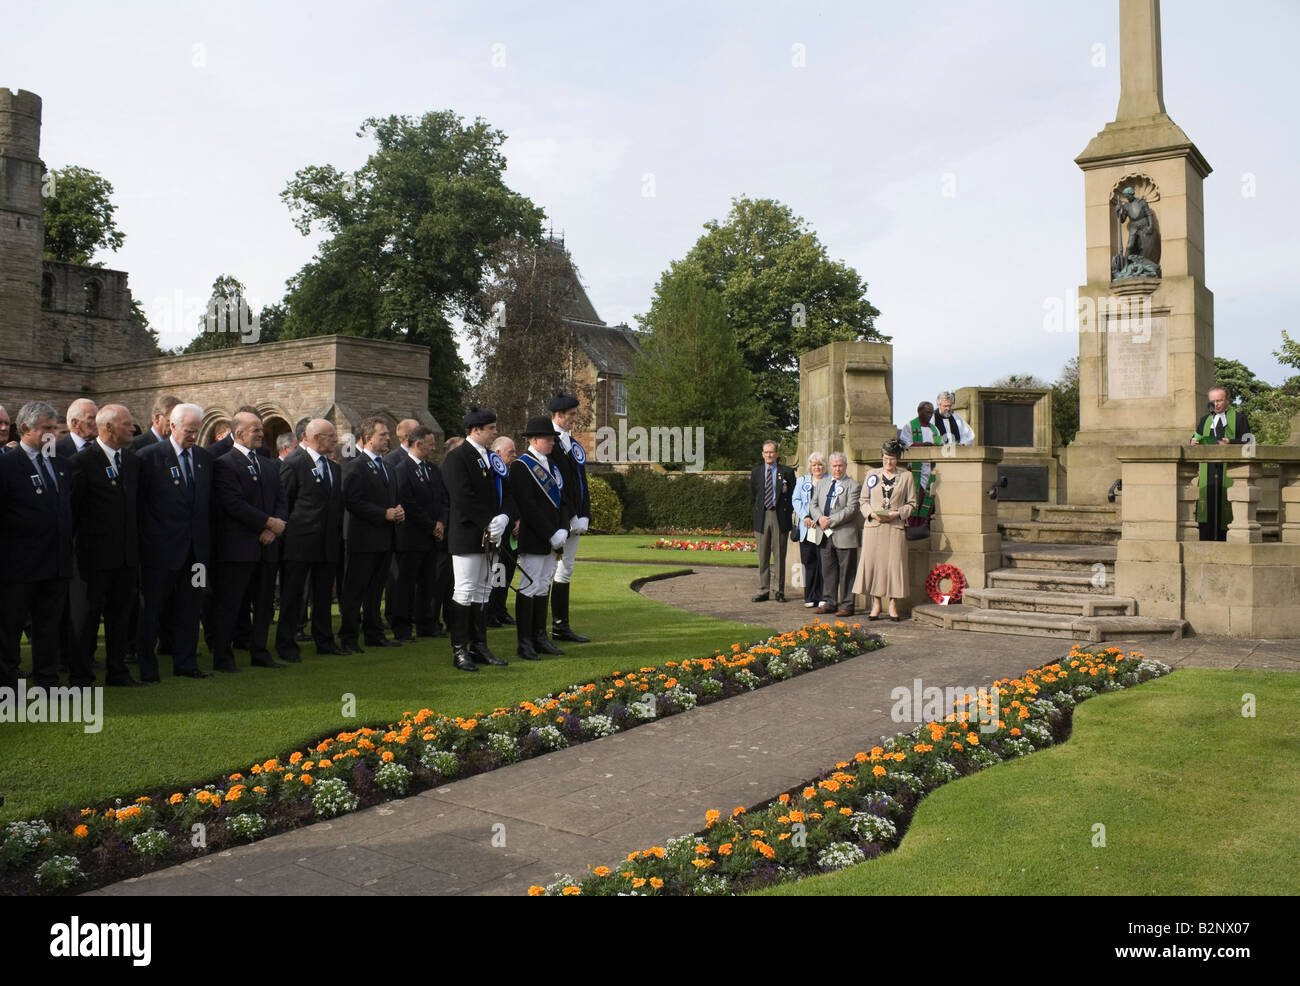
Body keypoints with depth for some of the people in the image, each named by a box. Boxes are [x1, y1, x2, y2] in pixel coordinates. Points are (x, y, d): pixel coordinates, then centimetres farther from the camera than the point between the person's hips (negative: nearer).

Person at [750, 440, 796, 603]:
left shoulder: (787, 472, 2)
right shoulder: (756, 472, 10)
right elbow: (752, 495, 16)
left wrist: (787, 512, -2)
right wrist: (759, 508, 8)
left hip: (780, 517, -2)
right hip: (762, 517, 2)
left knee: (780, 556, 2)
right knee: (763, 557, 5)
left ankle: (780, 591, 10)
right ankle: (763, 591, 10)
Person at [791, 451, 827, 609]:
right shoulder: (802, 481, 16)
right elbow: (795, 500, 8)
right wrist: (805, 517, -7)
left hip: (823, 527, -2)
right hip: (806, 528, 2)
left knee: (822, 561, -5)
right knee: (808, 560, 1)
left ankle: (822, 596, 2)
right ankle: (810, 597, 8)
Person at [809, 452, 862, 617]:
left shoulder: (852, 485, -3)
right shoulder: (822, 483, 16)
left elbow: (850, 509, -12)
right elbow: (813, 504, 14)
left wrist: (830, 521, -15)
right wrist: (819, 518, -7)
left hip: (845, 535, -5)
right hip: (826, 535, 5)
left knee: (846, 571, 0)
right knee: (828, 570, 10)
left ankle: (847, 605, 6)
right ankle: (829, 602, 19)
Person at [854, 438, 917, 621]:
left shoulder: (906, 476, 8)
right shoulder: (871, 474, 11)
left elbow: (911, 503, 8)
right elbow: (863, 500, 12)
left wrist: (897, 513, -9)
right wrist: (872, 513, -7)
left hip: (896, 527, -1)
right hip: (873, 526, 1)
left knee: (895, 563, -3)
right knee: (872, 562, -2)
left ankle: (893, 606, 6)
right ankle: (875, 604, 7)